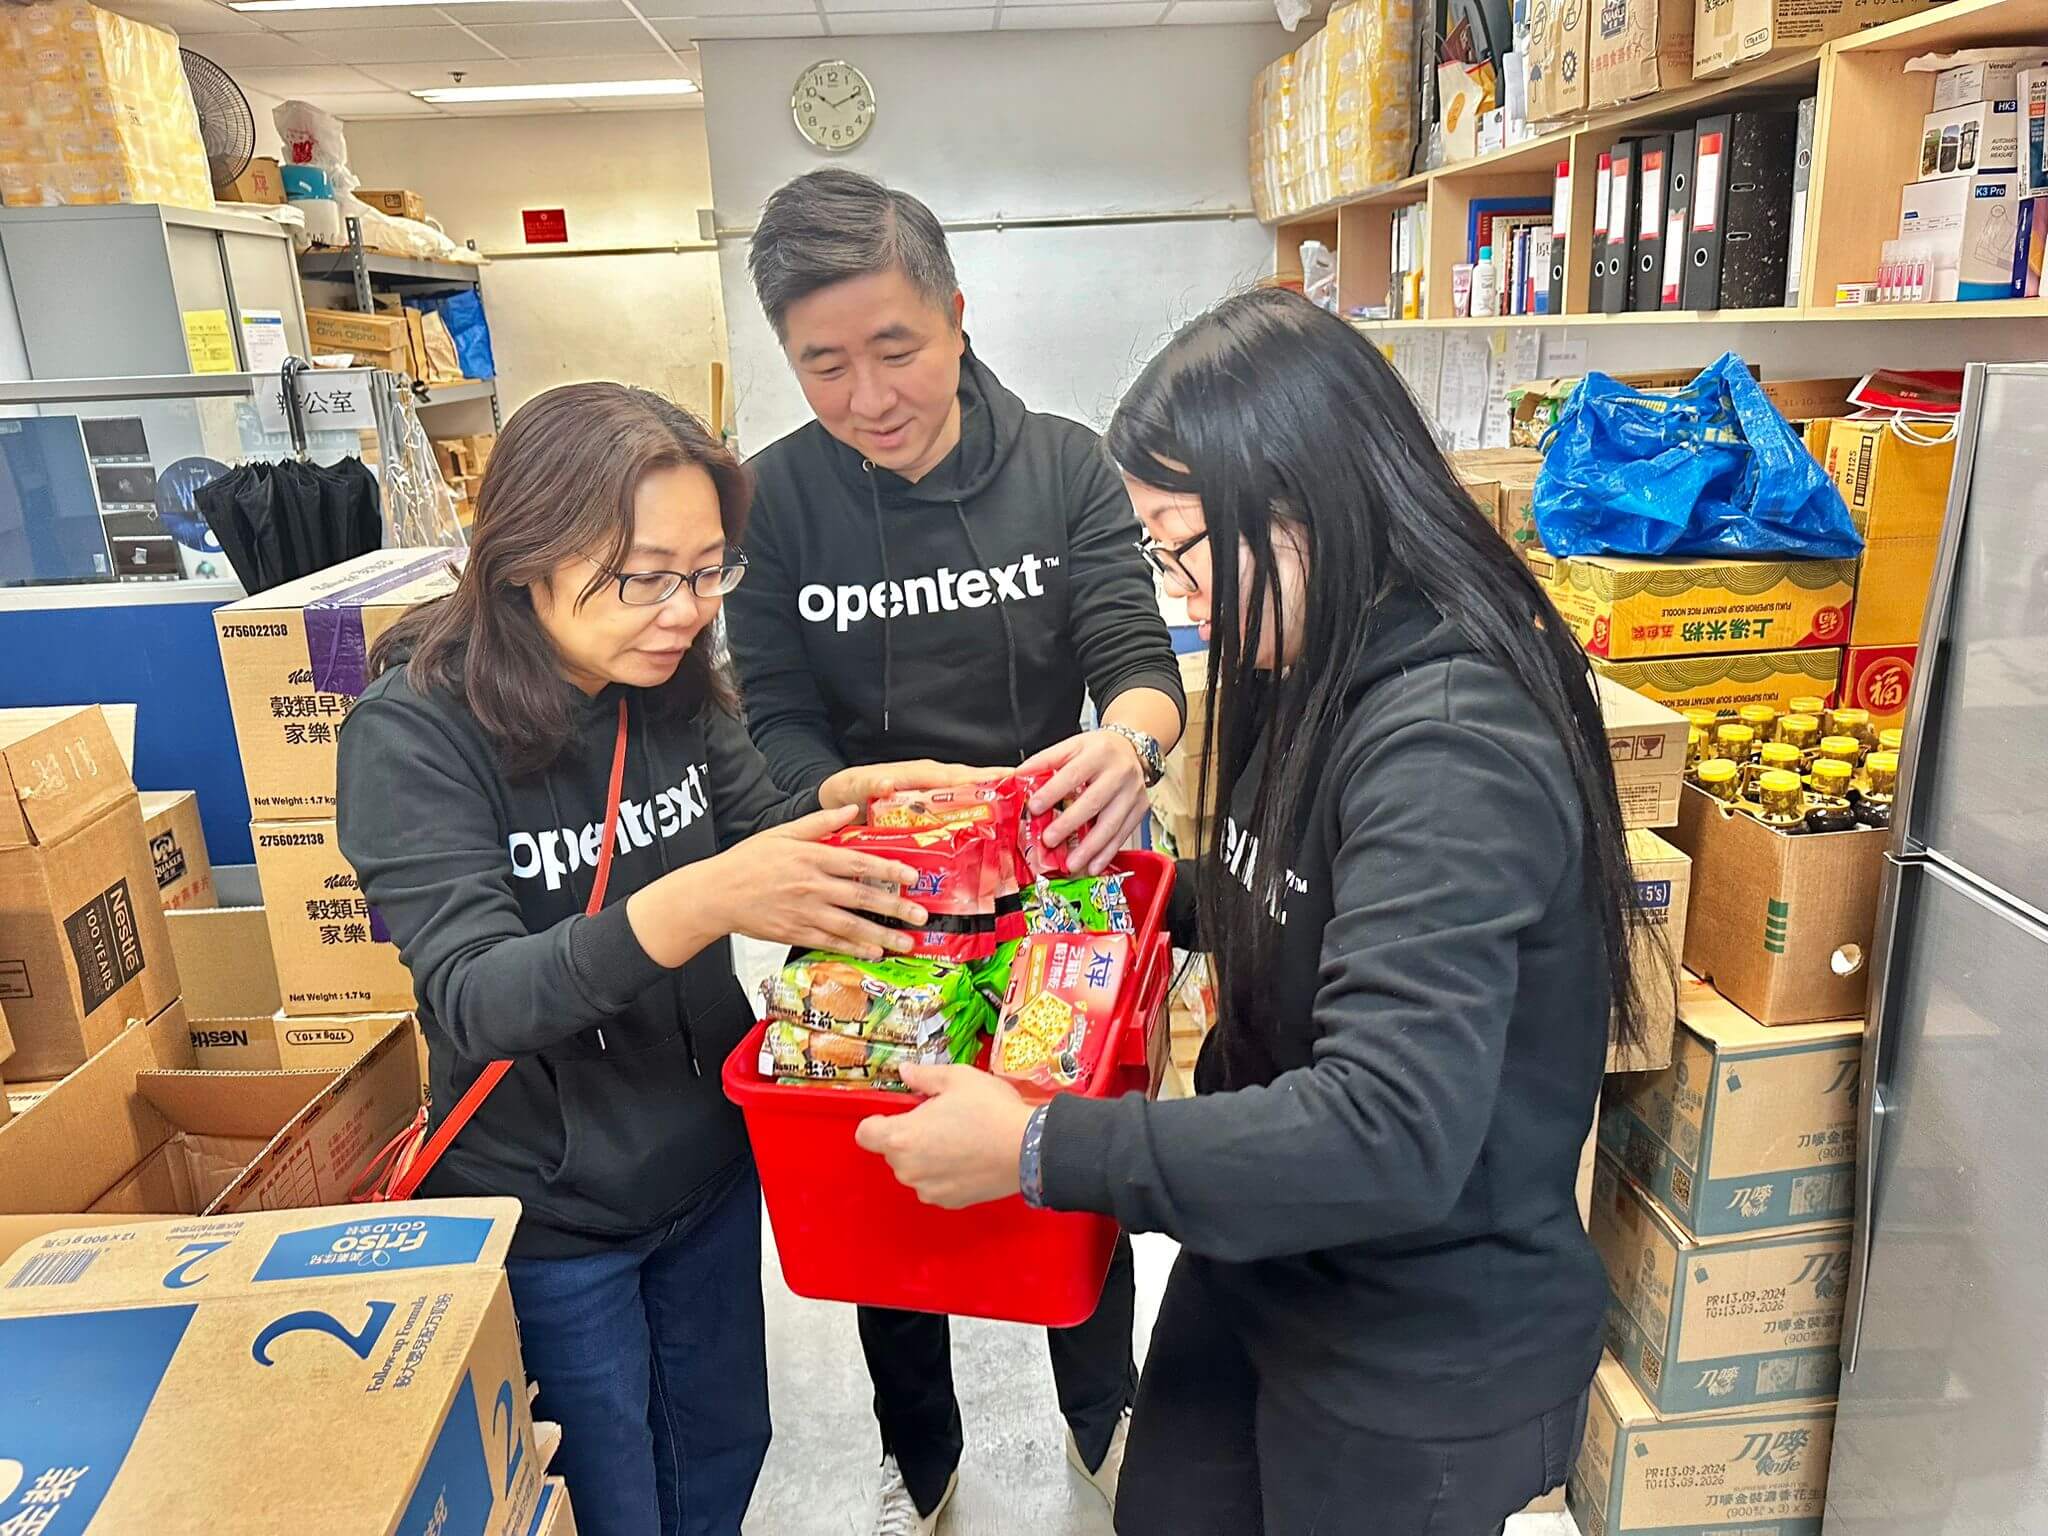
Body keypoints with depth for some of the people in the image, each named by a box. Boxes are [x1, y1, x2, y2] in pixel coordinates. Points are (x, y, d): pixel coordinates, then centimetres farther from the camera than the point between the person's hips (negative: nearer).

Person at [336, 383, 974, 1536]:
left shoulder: (680, 690, -7)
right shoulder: (415, 732, -22)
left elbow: (764, 835, 3)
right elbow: (474, 998, -29)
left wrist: (835, 810, -20)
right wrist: (694, 903, -46)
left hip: (712, 1166, 5)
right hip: (549, 1214, -4)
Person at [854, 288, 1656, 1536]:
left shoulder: (1450, 748, -30)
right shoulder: (1327, 681, -1)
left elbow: (1388, 1138, -36)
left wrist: (1036, 1152, -32)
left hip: (1423, 1362, -7)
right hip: (1261, 1267, 8)